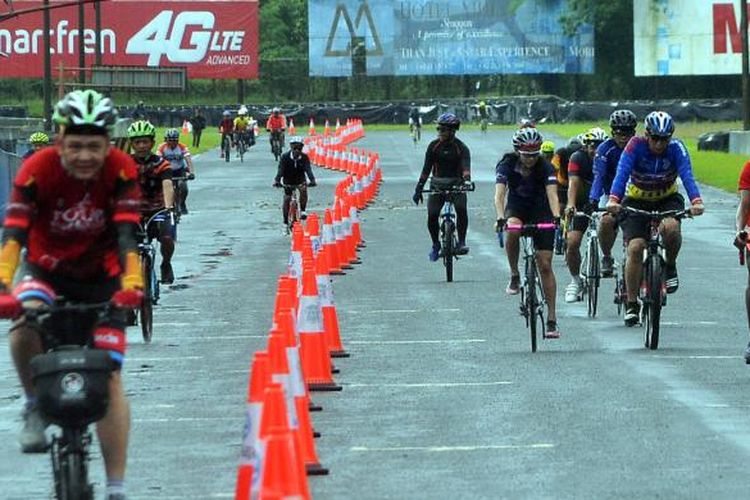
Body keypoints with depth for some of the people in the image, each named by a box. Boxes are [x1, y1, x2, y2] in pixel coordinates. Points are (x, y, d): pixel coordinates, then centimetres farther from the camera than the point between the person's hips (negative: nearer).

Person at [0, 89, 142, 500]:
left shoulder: (120, 171, -20)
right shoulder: (37, 170, -23)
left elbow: (126, 234, -27)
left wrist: (132, 283, -44)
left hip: (101, 279, 0)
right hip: (47, 270, 0)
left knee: (109, 378, -8)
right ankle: (34, 406, -9)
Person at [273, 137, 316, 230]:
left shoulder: (304, 158, -18)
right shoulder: (285, 157, -20)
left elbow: (308, 170, -29)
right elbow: (280, 170, -28)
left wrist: (312, 180, -46)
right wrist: (277, 181, -45)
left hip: (300, 180, 0)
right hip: (288, 181, 0)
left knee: (303, 189, -29)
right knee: (287, 199, -8)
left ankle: (302, 211, -15)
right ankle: (285, 221, 6)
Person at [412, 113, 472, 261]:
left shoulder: (461, 148, -9)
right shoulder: (434, 146, -1)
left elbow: (466, 167, -22)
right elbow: (427, 168, 1)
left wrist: (467, 181, -43)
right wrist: (419, 188, -5)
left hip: (456, 183, -2)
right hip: (438, 184, 2)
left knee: (461, 209, -28)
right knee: (432, 215, -12)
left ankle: (461, 242, -13)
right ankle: (435, 244, 13)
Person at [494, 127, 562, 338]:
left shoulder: (545, 167, -21)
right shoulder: (507, 164, -20)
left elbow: (552, 193, -34)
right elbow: (500, 194, -31)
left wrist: (556, 216, -52)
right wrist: (501, 218, -49)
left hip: (541, 211, -1)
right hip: (517, 207, 1)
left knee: (545, 265, -7)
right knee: (513, 230, -37)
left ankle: (552, 319, -5)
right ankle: (515, 276, -16)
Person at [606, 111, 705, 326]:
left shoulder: (676, 148, -21)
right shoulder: (636, 146, -23)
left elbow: (687, 175, -34)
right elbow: (622, 172, -35)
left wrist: (696, 201, -52)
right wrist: (613, 200, -52)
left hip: (667, 199, 0)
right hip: (636, 201, 0)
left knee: (670, 227, -33)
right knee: (635, 248, -17)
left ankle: (670, 267, -3)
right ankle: (631, 304, -6)